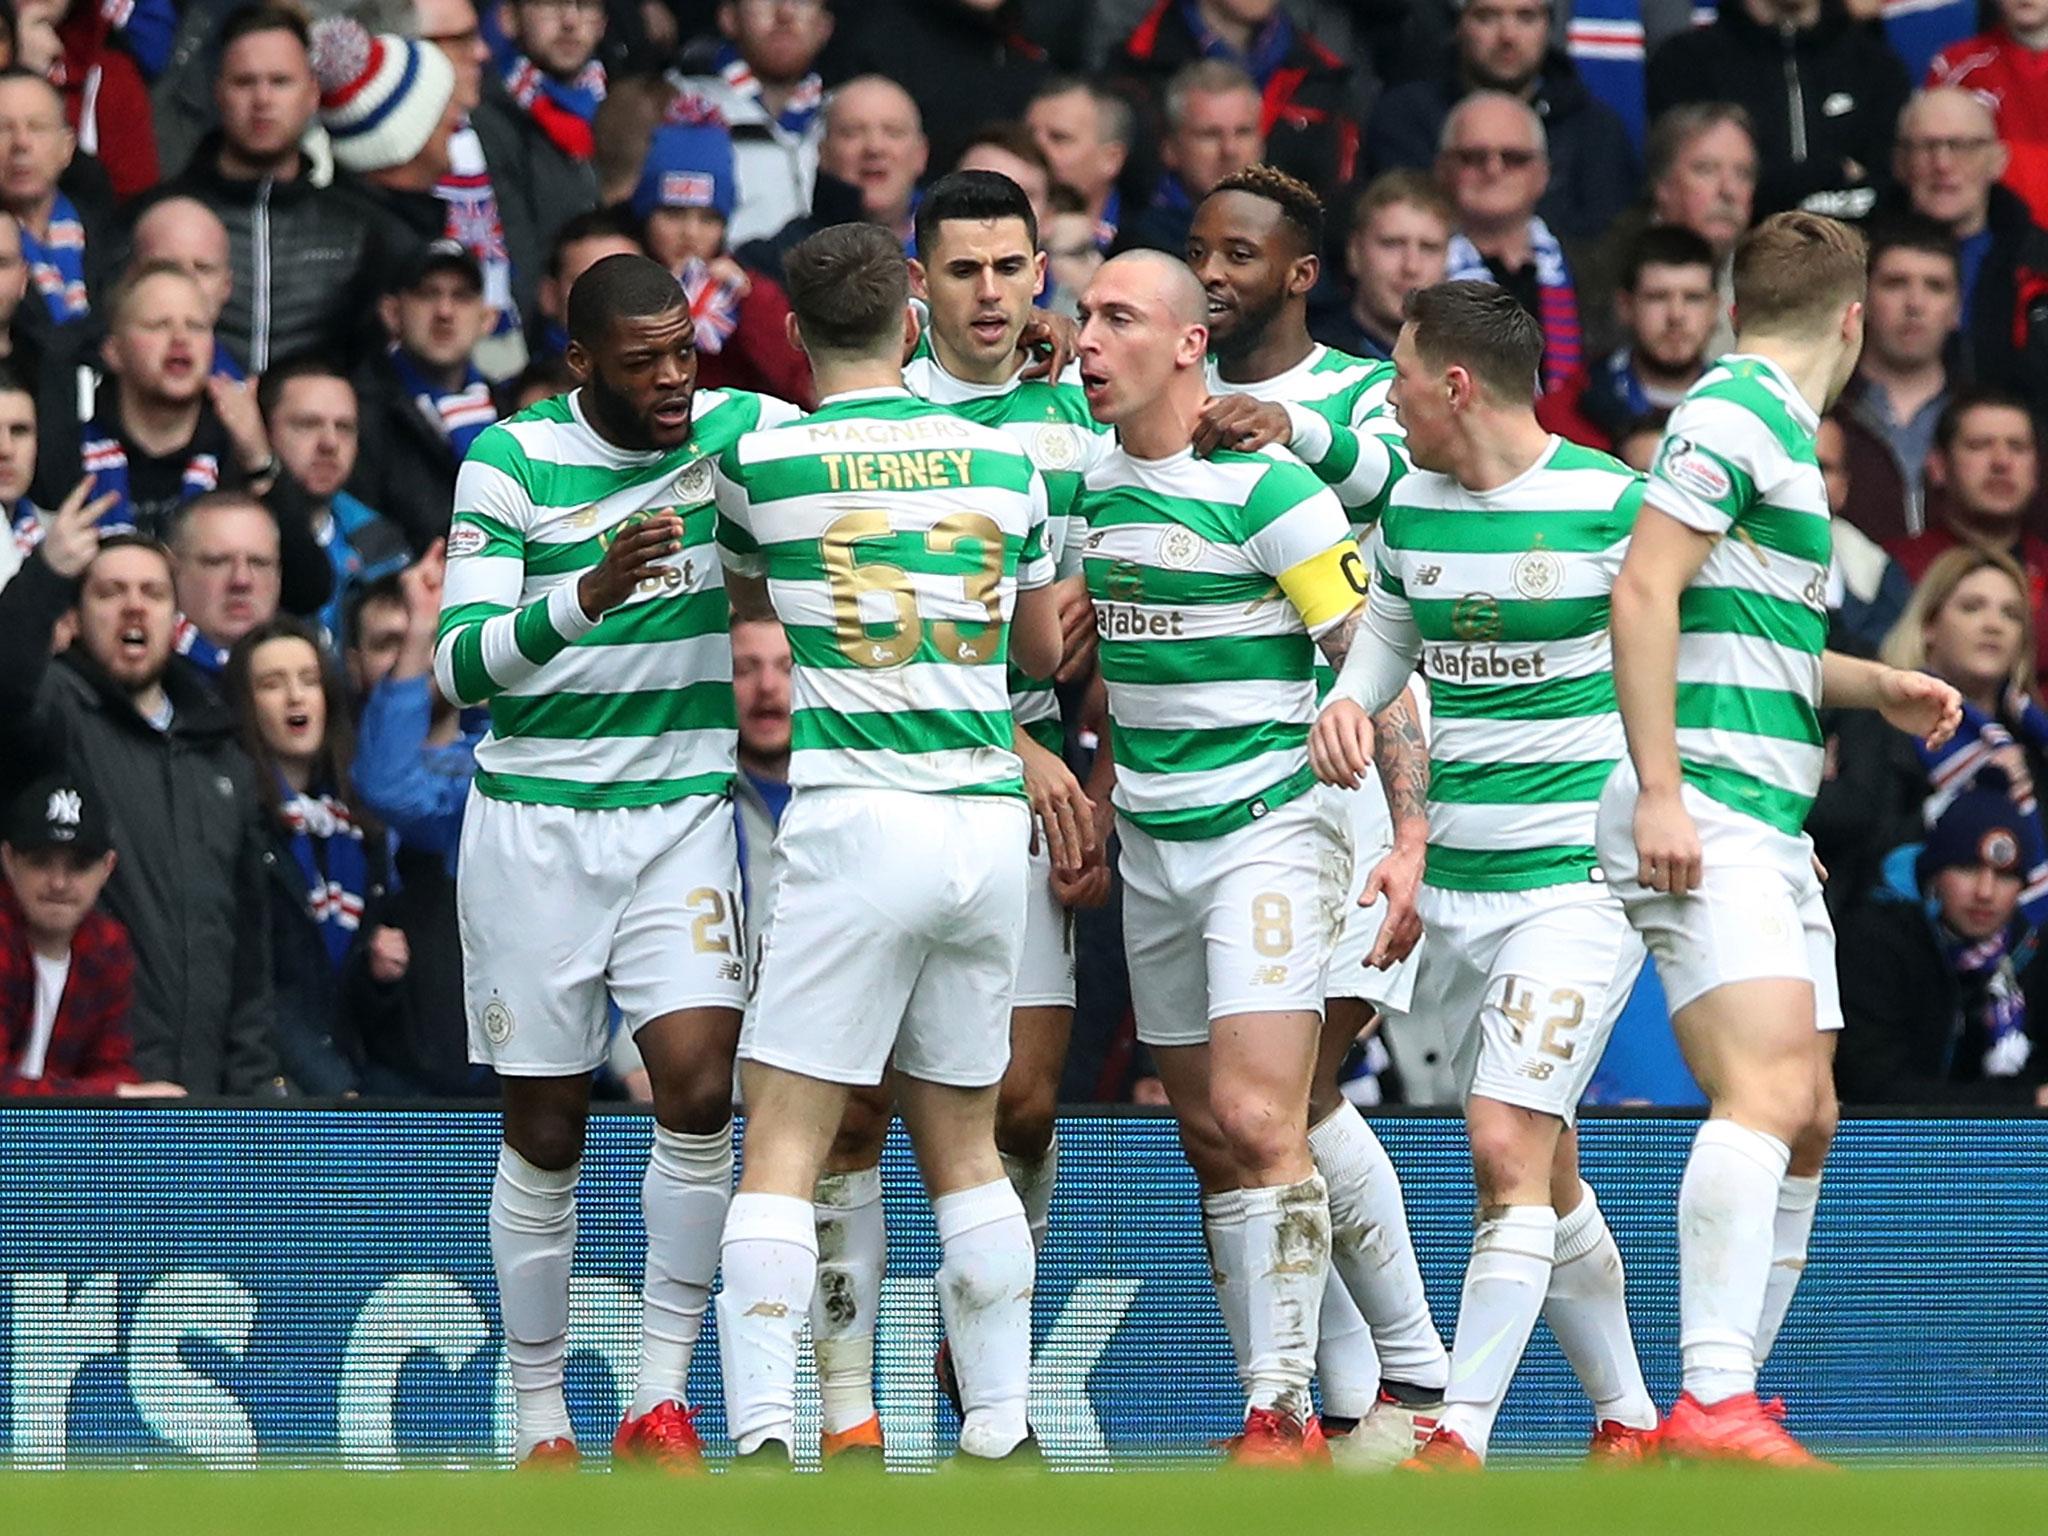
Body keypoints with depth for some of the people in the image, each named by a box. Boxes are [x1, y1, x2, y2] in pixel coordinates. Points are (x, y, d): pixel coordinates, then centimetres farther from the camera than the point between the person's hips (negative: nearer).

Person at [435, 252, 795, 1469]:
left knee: (700, 1089, -16)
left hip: (682, 815, 2)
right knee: (546, 1134, 2)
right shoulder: (511, 463, -8)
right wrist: (585, 598, -31)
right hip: (534, 823, -2)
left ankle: (662, 1403, -9)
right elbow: (460, 665, -15)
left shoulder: (742, 433, -1)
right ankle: (542, 1422, 14)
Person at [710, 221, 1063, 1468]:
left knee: (785, 1142, -6)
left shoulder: (762, 462, -2)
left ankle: (764, 1435, -19)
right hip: (992, 823, 4)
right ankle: (1004, 1431, 16)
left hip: (856, 818, -4)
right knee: (964, 1140, 15)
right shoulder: (1004, 461, 8)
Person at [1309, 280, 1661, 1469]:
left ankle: (1459, 1442, -20)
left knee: (1510, 1149, -17)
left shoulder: (1611, 506, -10)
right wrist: (1346, 706, 1)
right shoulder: (1411, 510, 8)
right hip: (1450, 882, 7)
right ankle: (1628, 1422, 24)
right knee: (1546, 1175, 12)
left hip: (1579, 875, -7)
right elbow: (1382, 643, 22)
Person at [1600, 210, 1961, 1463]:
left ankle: (1735, 1401, 18)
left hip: (1767, 828, 11)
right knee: (1769, 1090, -23)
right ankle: (1715, 1405, -32)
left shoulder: (1773, 425, 22)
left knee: (1806, 1121, 12)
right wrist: (1659, 790, -22)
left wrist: (1874, 688, 23)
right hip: (1704, 811, -11)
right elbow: (1646, 590, -18)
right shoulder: (1739, 415, -9)